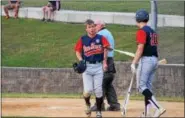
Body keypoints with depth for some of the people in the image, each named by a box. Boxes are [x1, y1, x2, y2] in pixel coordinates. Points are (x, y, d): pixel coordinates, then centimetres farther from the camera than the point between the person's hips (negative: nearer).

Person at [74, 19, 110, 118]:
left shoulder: (101, 38, 0)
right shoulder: (82, 39, 1)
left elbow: (105, 49, 5)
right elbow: (78, 51, 5)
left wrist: (104, 62, 0)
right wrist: (81, 61, -11)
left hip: (98, 66, 0)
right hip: (87, 67, 0)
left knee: (98, 90, -1)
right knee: (88, 90, -10)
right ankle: (87, 104, 24)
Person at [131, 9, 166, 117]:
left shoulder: (142, 31, -10)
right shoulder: (153, 31, 16)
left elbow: (140, 48, -17)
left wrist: (134, 63, -17)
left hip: (146, 60, -9)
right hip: (155, 60, 9)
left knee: (141, 86, -8)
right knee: (148, 86, 12)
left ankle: (159, 108, -21)